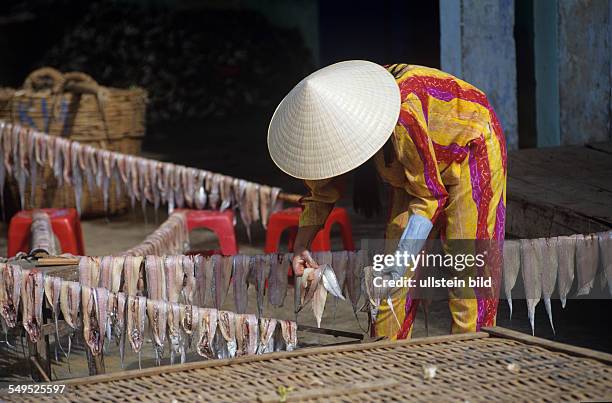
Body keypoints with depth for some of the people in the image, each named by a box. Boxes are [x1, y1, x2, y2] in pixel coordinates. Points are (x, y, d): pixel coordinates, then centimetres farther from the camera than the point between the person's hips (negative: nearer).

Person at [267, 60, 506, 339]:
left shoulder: (404, 118, -42)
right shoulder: (330, 120, -20)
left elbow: (429, 195, -31)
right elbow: (322, 187, -2)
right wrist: (301, 244, -8)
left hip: (468, 151, -7)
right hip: (416, 162, 7)